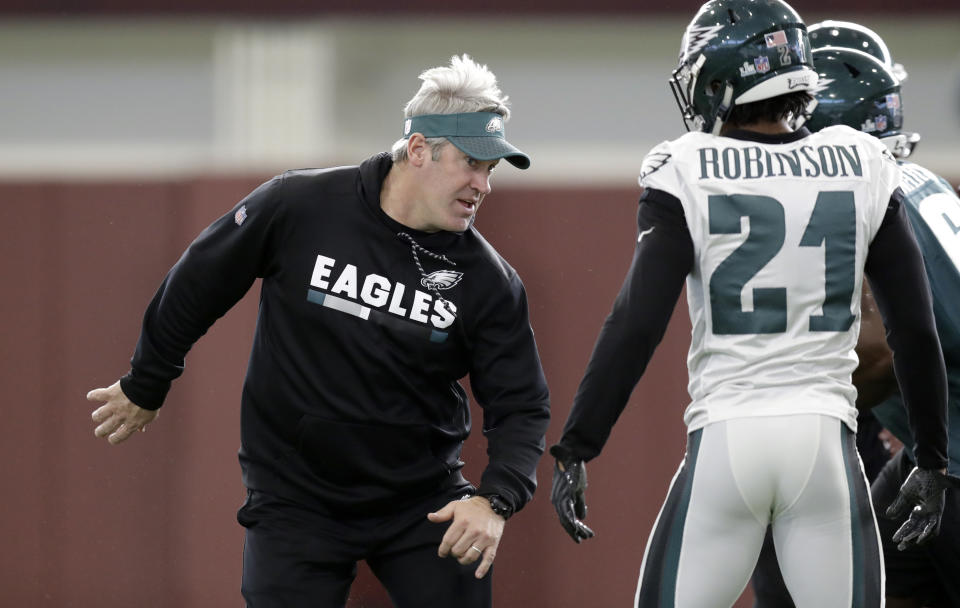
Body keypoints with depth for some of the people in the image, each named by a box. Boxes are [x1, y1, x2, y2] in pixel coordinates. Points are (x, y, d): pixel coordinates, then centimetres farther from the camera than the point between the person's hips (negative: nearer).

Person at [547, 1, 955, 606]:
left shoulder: (690, 175, -4)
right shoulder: (862, 170, 4)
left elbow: (638, 324, -9)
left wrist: (575, 449, -5)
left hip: (725, 443, -2)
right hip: (825, 442, 2)